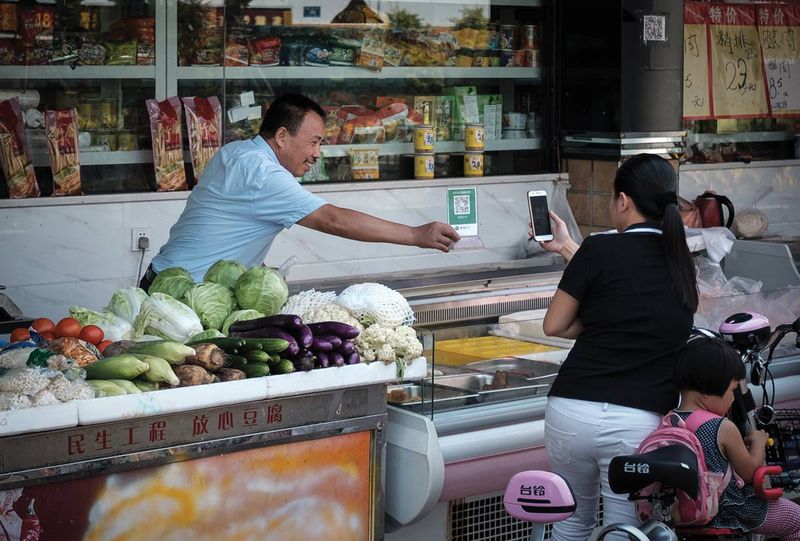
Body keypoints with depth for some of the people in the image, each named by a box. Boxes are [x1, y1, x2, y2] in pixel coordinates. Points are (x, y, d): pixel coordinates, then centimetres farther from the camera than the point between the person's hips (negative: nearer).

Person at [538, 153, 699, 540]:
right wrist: (567, 248, 33)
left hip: (572, 411, -2)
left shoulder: (601, 249, -5)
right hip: (640, 422, 2)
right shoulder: (682, 264, 9)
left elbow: (554, 325, 1)